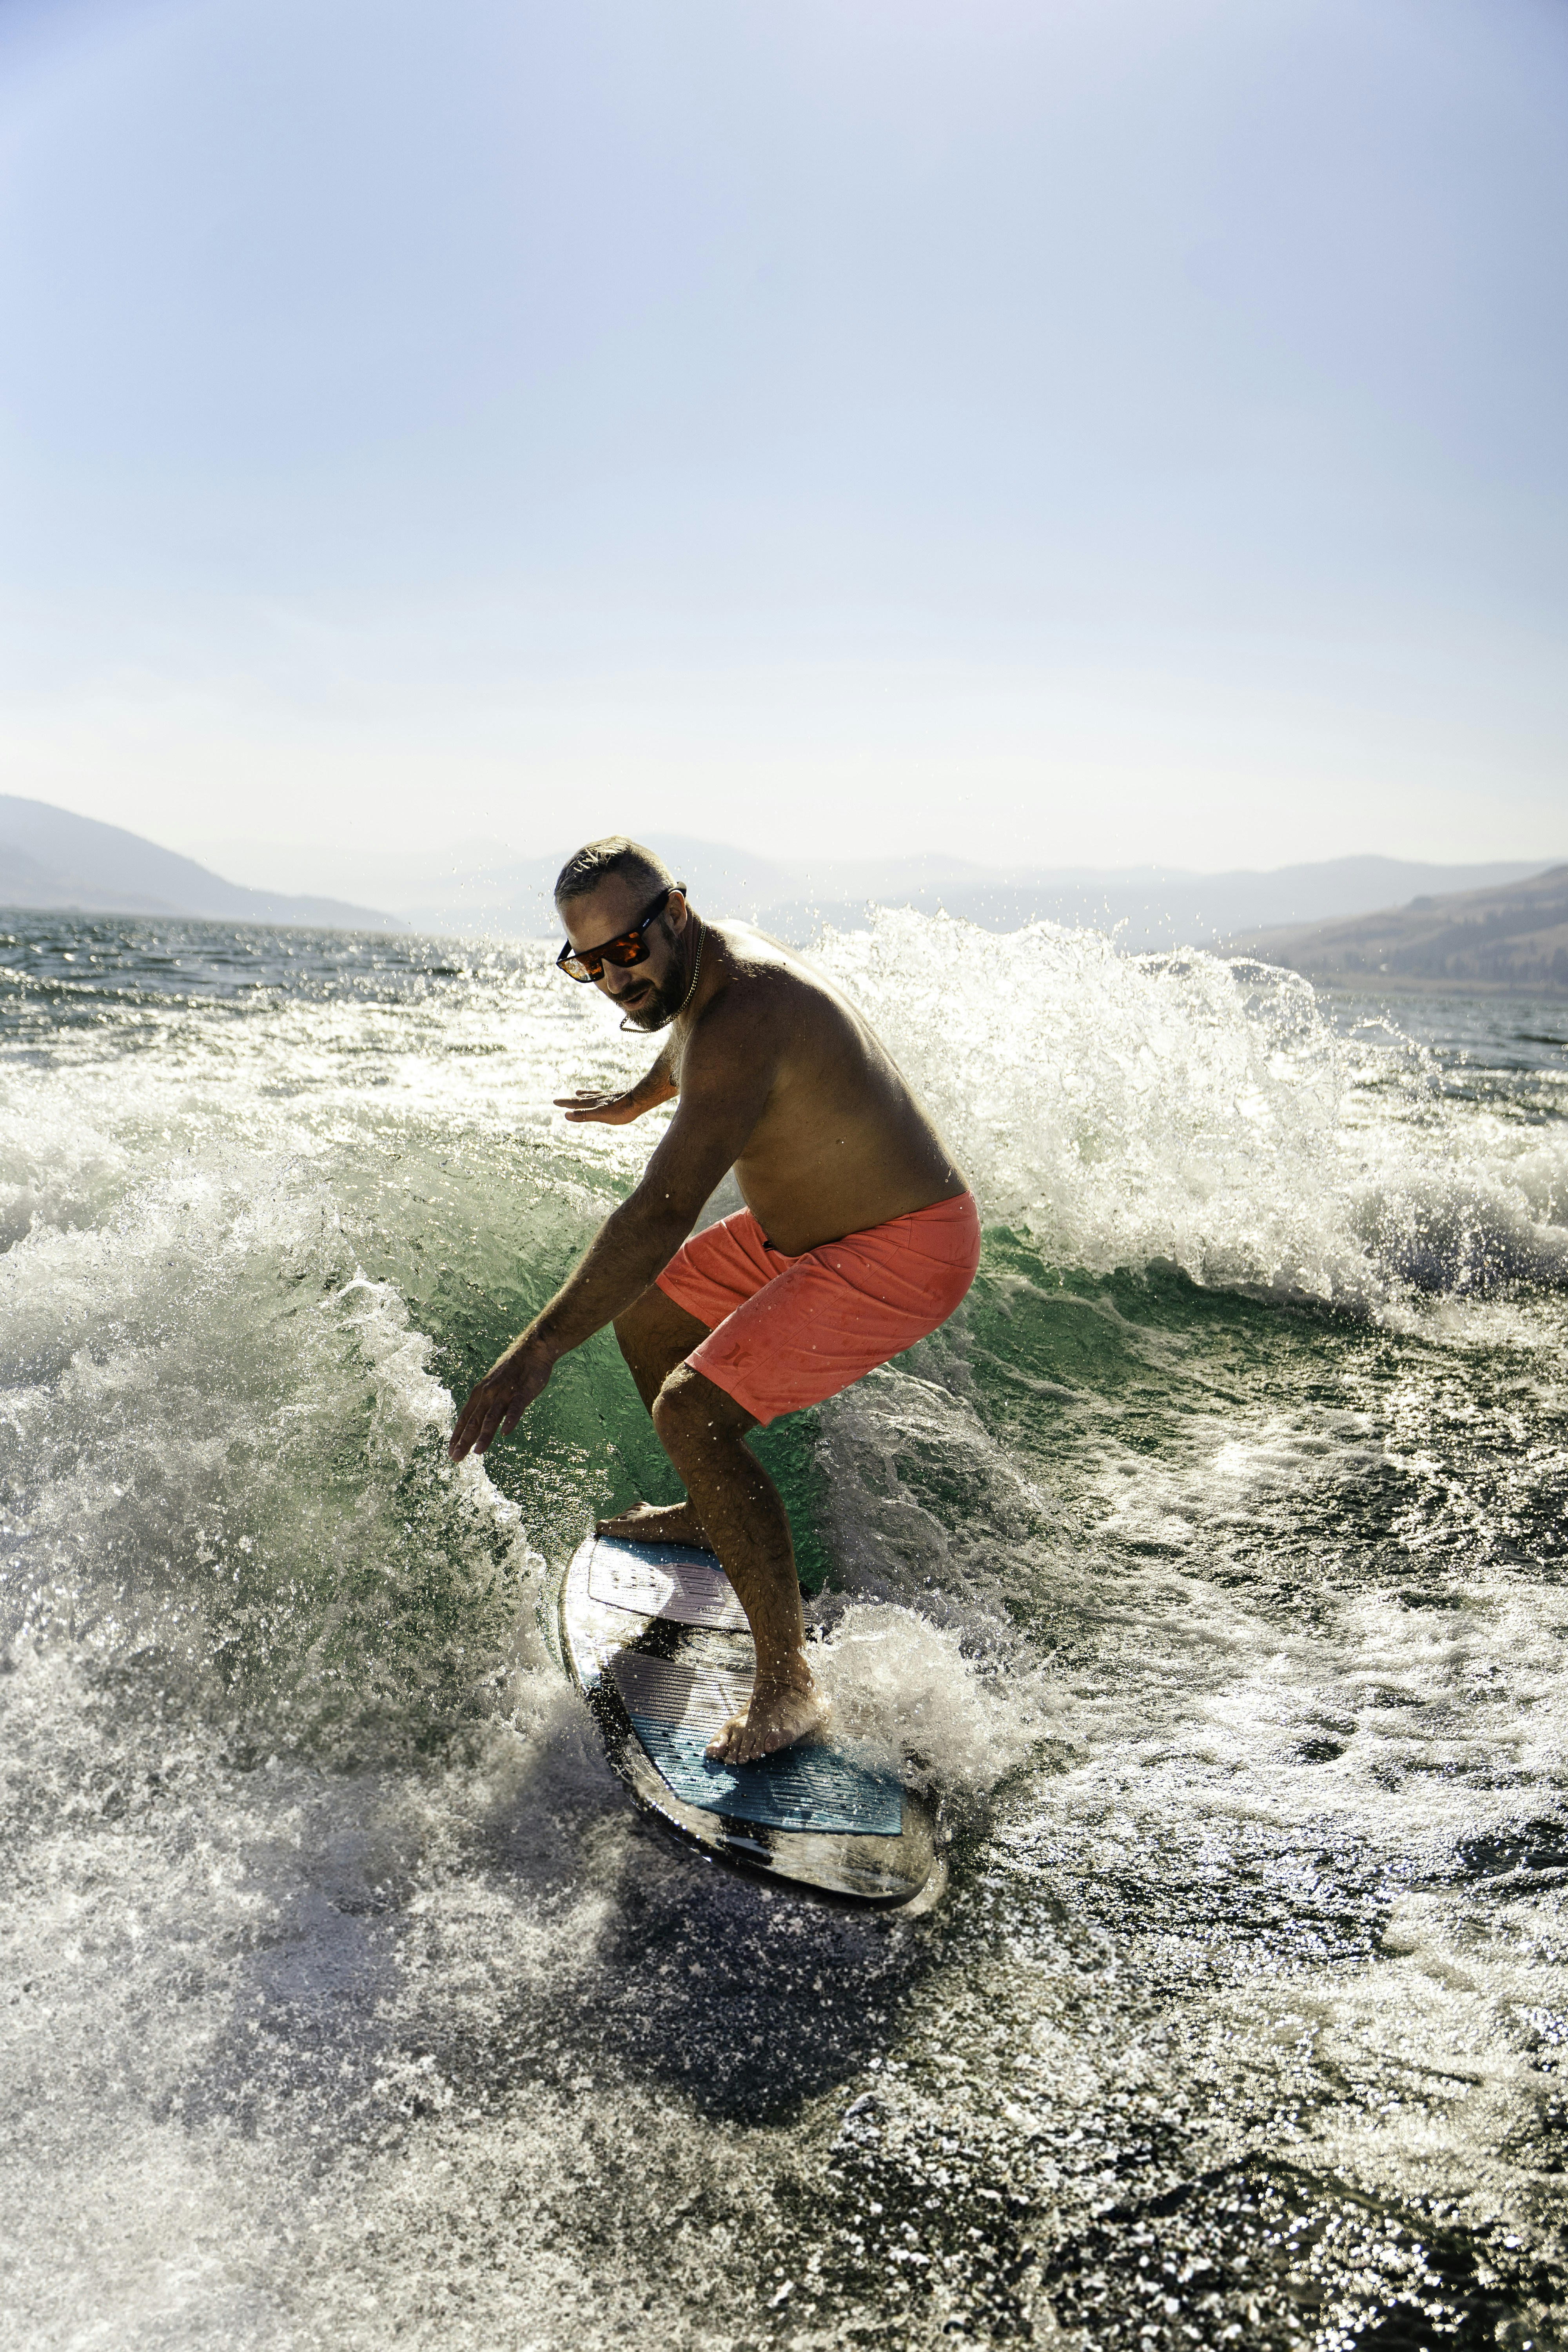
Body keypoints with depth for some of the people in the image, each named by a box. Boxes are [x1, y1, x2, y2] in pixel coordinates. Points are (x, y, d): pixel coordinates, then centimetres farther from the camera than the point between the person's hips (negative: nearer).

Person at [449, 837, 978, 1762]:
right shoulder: (709, 960, 0)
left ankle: (790, 1687, -13)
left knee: (693, 1411, -22)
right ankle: (710, 1514, 43)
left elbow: (662, 1215, -40)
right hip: (809, 1225, 11)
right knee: (644, 1312, 22)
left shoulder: (742, 1018, -32)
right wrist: (636, 1101, 45)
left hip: (904, 1253, -10)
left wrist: (537, 1353, -41)